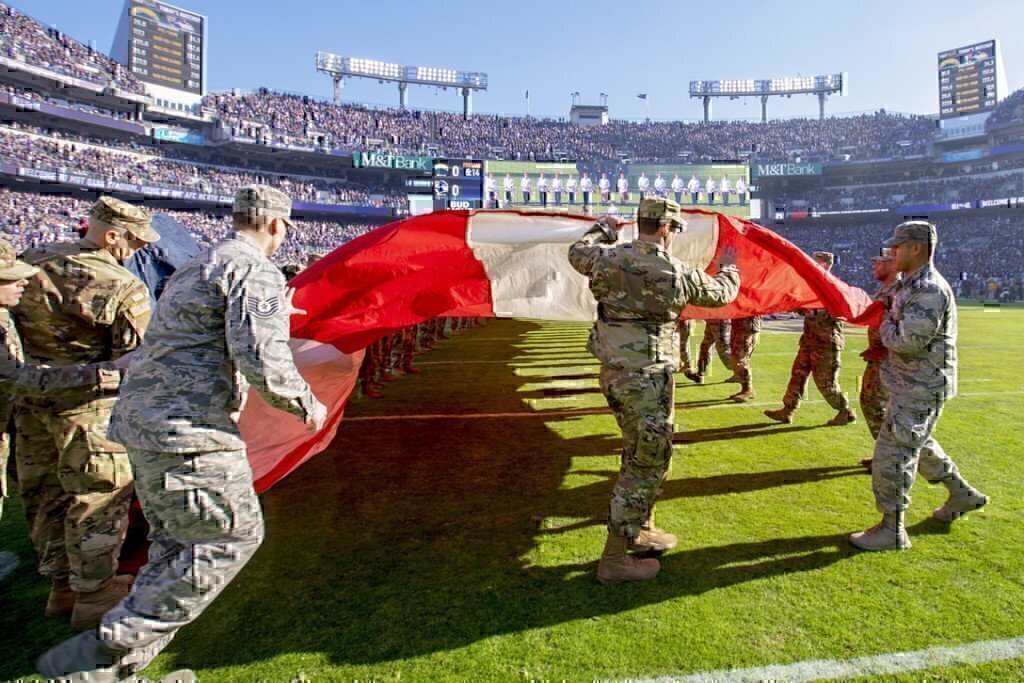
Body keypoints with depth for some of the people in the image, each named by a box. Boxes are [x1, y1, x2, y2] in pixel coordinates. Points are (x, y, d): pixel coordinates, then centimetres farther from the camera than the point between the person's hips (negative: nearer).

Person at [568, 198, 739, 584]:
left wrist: (604, 229, 39)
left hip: (613, 373, 7)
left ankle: (639, 529, 39)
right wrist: (728, 268, 31)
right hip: (648, 379, -7)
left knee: (639, 454, 23)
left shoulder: (607, 259, -1)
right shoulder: (678, 274, -11)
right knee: (646, 463, 2)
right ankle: (614, 560, 9)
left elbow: (577, 253, 23)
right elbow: (721, 293, 9)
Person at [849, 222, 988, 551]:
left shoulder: (930, 290, -23)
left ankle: (892, 530, 4)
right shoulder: (912, 285, 10)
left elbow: (907, 341, -30)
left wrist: (886, 323, -10)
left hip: (921, 389, -11)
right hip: (914, 385, 11)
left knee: (892, 453, -7)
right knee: (918, 444, 27)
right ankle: (962, 494, 45)